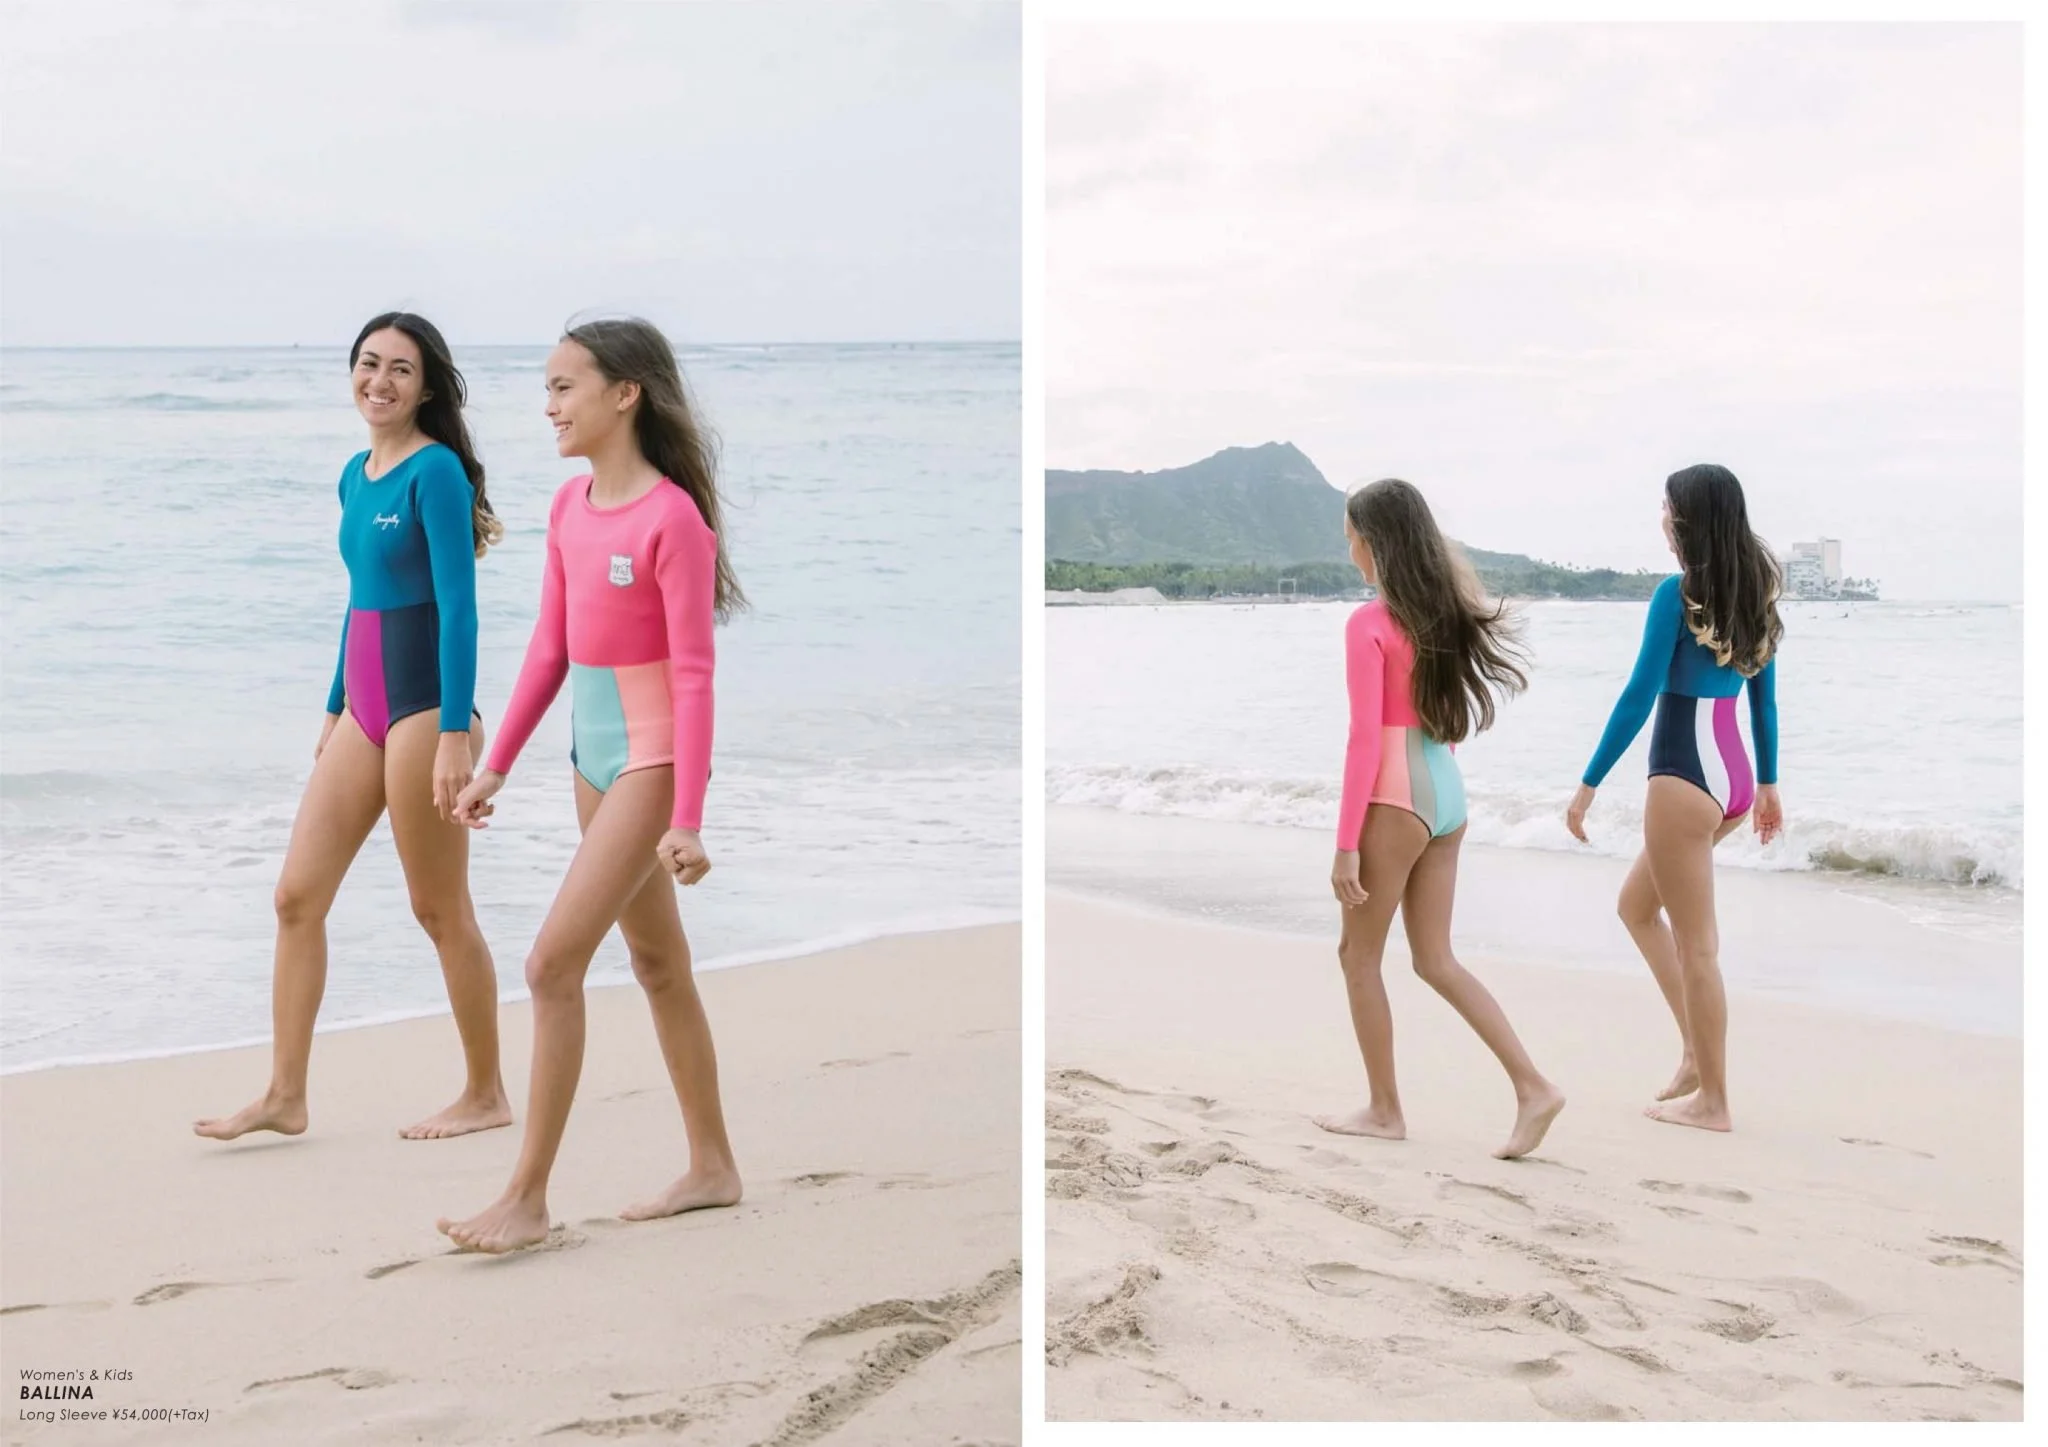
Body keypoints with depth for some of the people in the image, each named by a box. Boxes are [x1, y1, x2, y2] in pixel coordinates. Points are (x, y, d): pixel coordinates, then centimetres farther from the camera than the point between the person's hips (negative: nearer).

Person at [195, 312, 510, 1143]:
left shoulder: (435, 471, -11)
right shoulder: (355, 475, 13)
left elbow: (458, 608, -16)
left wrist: (455, 733, -20)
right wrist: (334, 710, 24)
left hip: (423, 705, -8)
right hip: (362, 707, 8)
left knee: (439, 909, 1)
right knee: (296, 895, 6)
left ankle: (486, 1096, 16)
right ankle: (285, 1096, 14)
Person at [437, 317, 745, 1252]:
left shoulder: (673, 517, -17)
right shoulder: (569, 507, 6)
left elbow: (692, 674, -18)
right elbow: (549, 648, 12)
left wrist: (688, 818, -19)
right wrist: (496, 766, 12)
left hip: (651, 761, -9)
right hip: (594, 755, 9)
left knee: (552, 963, -11)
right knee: (657, 964, 15)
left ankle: (527, 1198, -1)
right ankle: (712, 1167, 28)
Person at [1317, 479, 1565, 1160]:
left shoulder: (1369, 624, -13)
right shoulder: (1444, 613, 10)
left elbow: (1366, 737, -16)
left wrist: (1346, 844, -14)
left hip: (1398, 796, -8)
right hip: (1447, 790, 8)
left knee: (1359, 954, 8)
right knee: (1436, 960, 12)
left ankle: (1384, 1111, 16)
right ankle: (1532, 1088, 4)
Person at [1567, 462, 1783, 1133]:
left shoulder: (1678, 594, -14)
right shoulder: (1755, 594, 8)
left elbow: (1640, 695, -16)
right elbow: (1764, 697, 16)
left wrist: (1588, 784, -11)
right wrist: (1767, 784, 24)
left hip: (1685, 776, -8)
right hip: (1733, 777, 9)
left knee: (1696, 945, 1)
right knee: (1637, 905, 23)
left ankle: (1710, 1100, 10)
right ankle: (1698, 1053, 21)